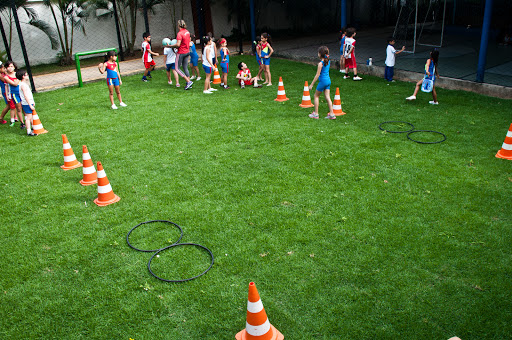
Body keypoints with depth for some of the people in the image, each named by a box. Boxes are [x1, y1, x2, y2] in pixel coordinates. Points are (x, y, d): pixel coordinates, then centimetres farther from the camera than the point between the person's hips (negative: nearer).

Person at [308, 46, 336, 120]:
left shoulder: (321, 63, -17)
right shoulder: (328, 61, 5)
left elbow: (317, 75, -16)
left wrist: (311, 84, -11)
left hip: (323, 81, -7)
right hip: (328, 80, 7)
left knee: (316, 96, 9)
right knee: (327, 97, 9)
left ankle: (315, 114, 12)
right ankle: (331, 114, 7)